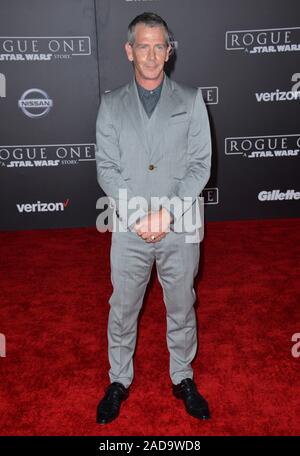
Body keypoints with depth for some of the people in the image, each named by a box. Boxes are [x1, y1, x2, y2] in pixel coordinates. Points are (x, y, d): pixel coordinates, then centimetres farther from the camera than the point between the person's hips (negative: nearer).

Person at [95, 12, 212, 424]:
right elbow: (106, 168, -2)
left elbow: (201, 164, -4)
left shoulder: (191, 101, 2)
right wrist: (137, 216, -14)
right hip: (129, 228, 1)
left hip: (180, 227, 0)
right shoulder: (111, 104, 5)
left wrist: (167, 211, -15)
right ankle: (119, 381, 33)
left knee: (182, 308, 14)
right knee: (122, 309, 13)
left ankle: (183, 379, 34)